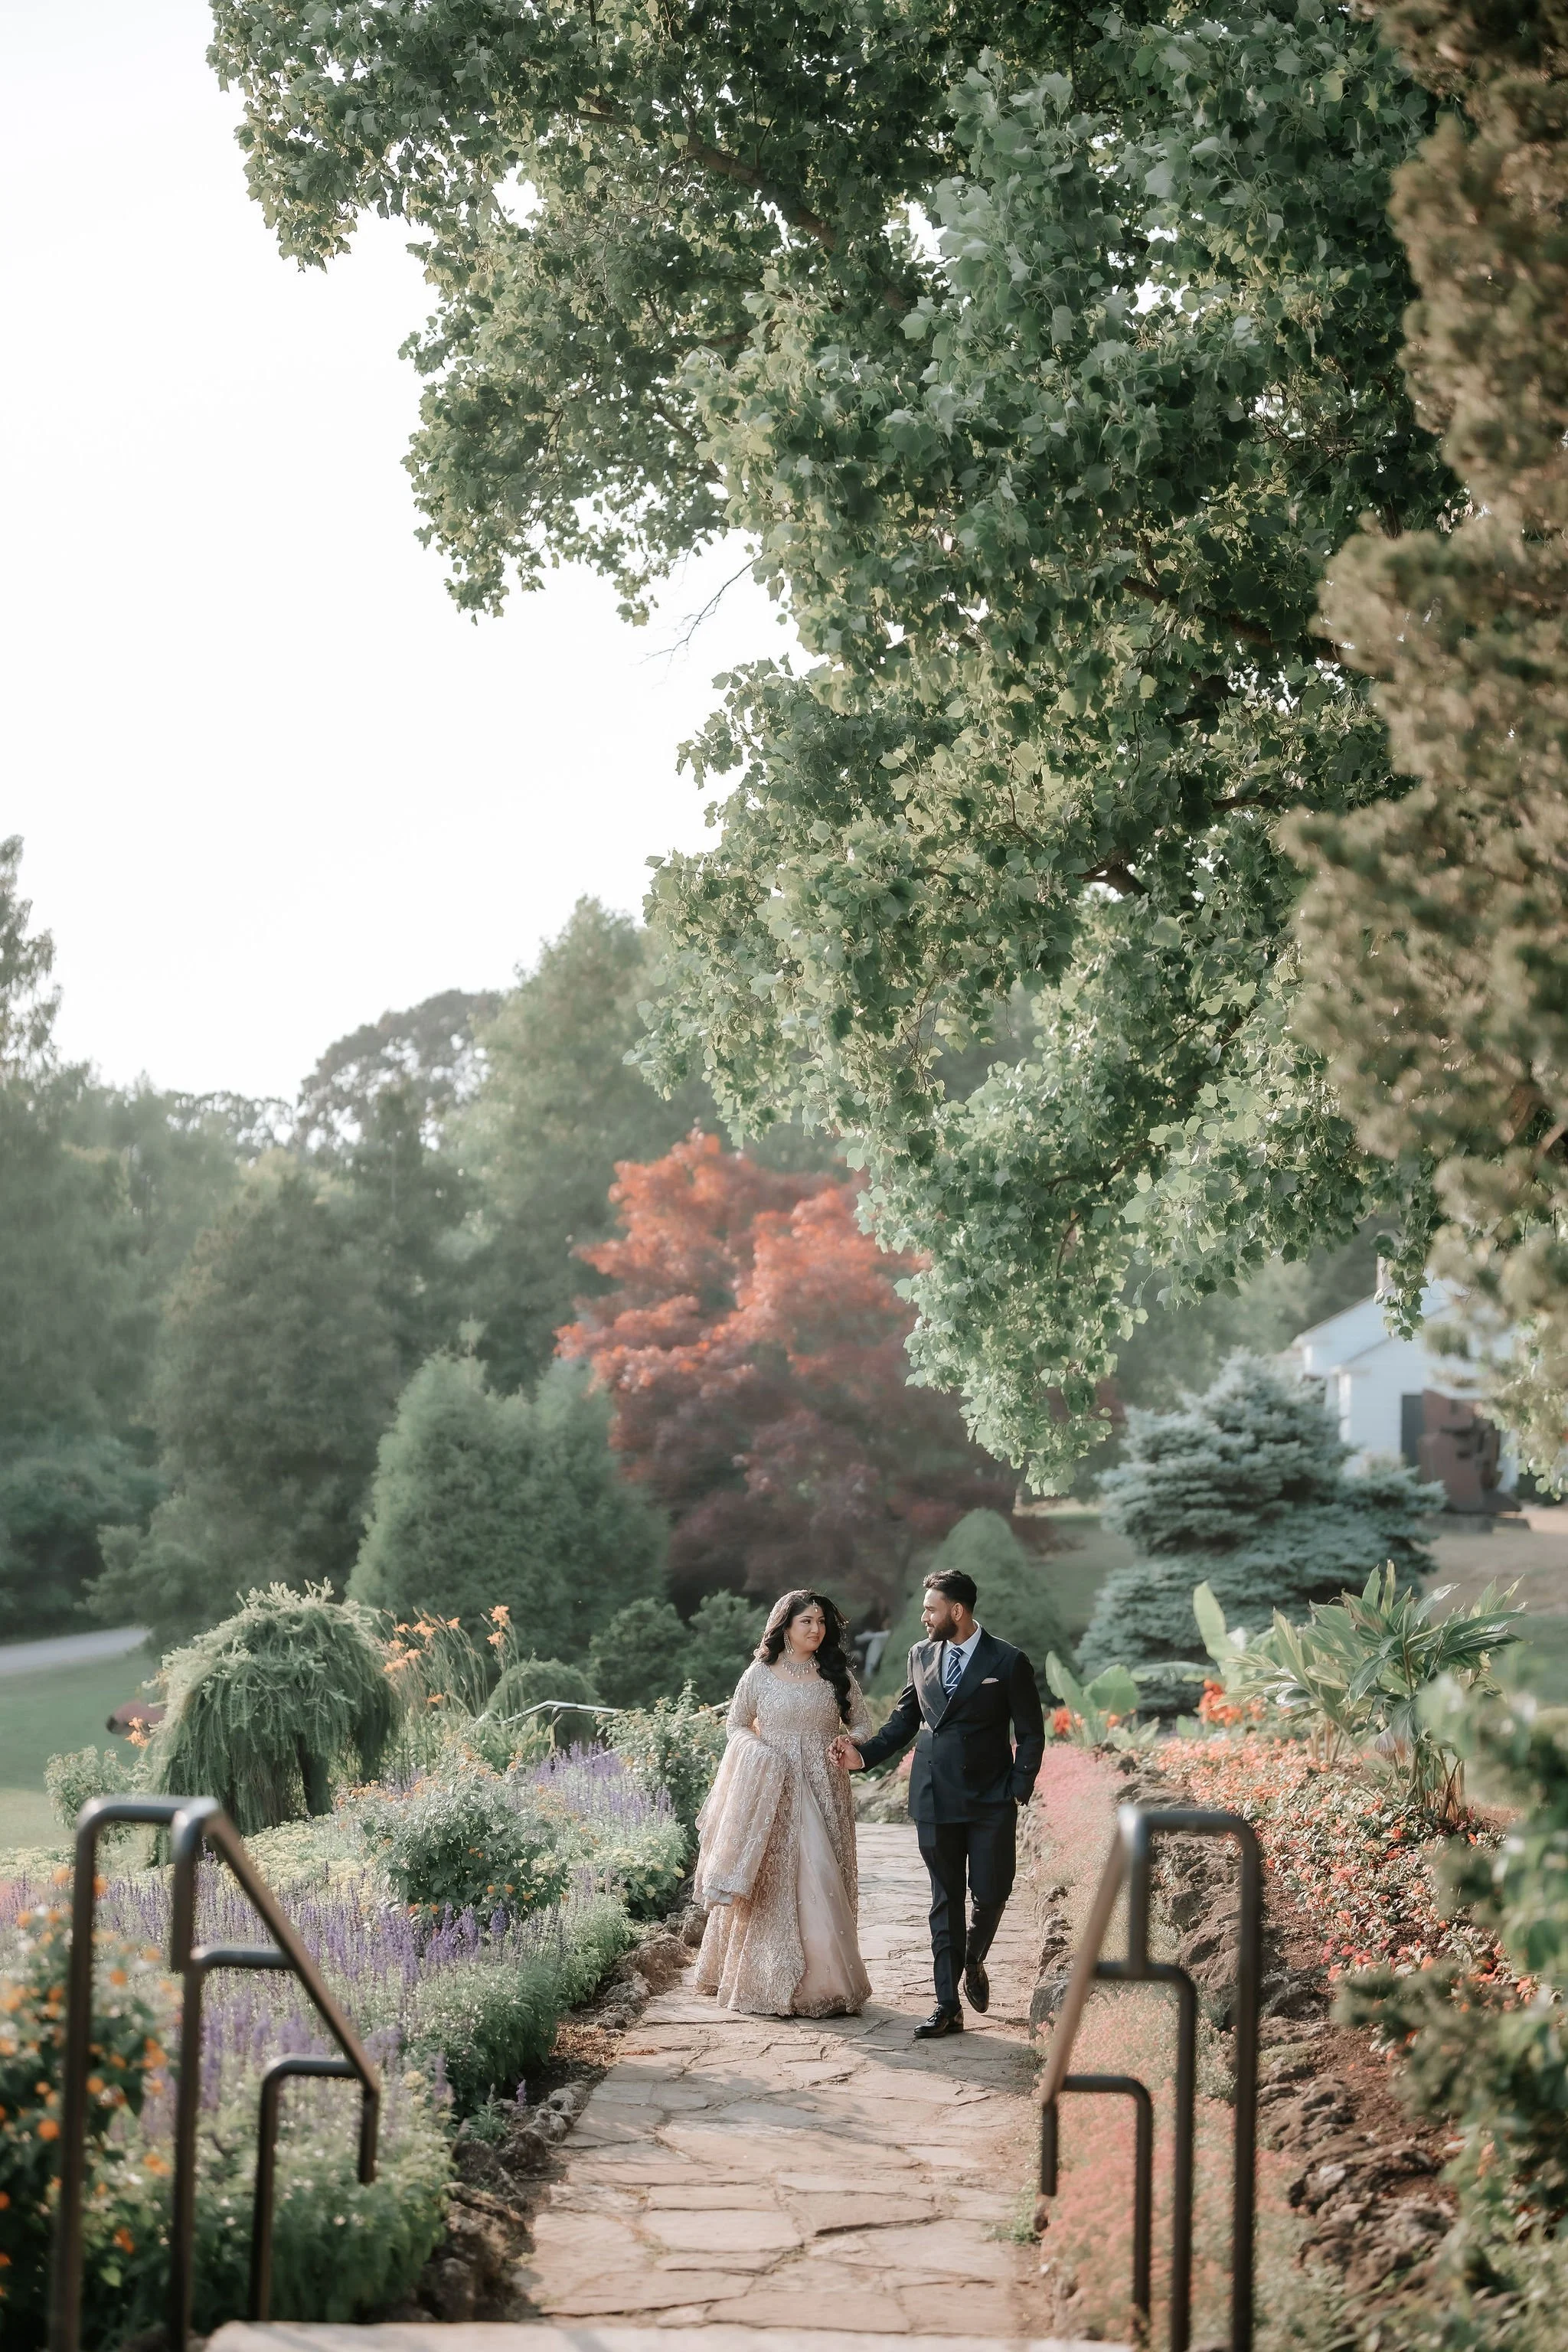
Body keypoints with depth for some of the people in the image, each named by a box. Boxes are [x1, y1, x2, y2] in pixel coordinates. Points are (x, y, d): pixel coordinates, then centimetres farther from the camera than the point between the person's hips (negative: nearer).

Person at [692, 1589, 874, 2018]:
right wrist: (763, 1754, -9)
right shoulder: (761, 1673, 2)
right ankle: (769, 1982, 4)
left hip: (823, 1790, 2)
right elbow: (737, 1724, 9)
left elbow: (862, 1723, 14)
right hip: (772, 1789, -2)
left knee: (823, 1881, -2)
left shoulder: (837, 1674, 7)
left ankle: (824, 1979, 4)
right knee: (773, 1882, -3)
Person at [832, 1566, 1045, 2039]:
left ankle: (973, 1961, 32)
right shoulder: (921, 1656, 9)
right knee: (945, 1900, 4)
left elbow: (1031, 1735, 0)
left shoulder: (1008, 1662, -4)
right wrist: (864, 1753, 0)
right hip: (935, 1799, 3)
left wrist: (1019, 1791, -8)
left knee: (990, 1893, 1)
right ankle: (948, 2005, 7)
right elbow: (904, 1721, 15)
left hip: (990, 1800, -3)